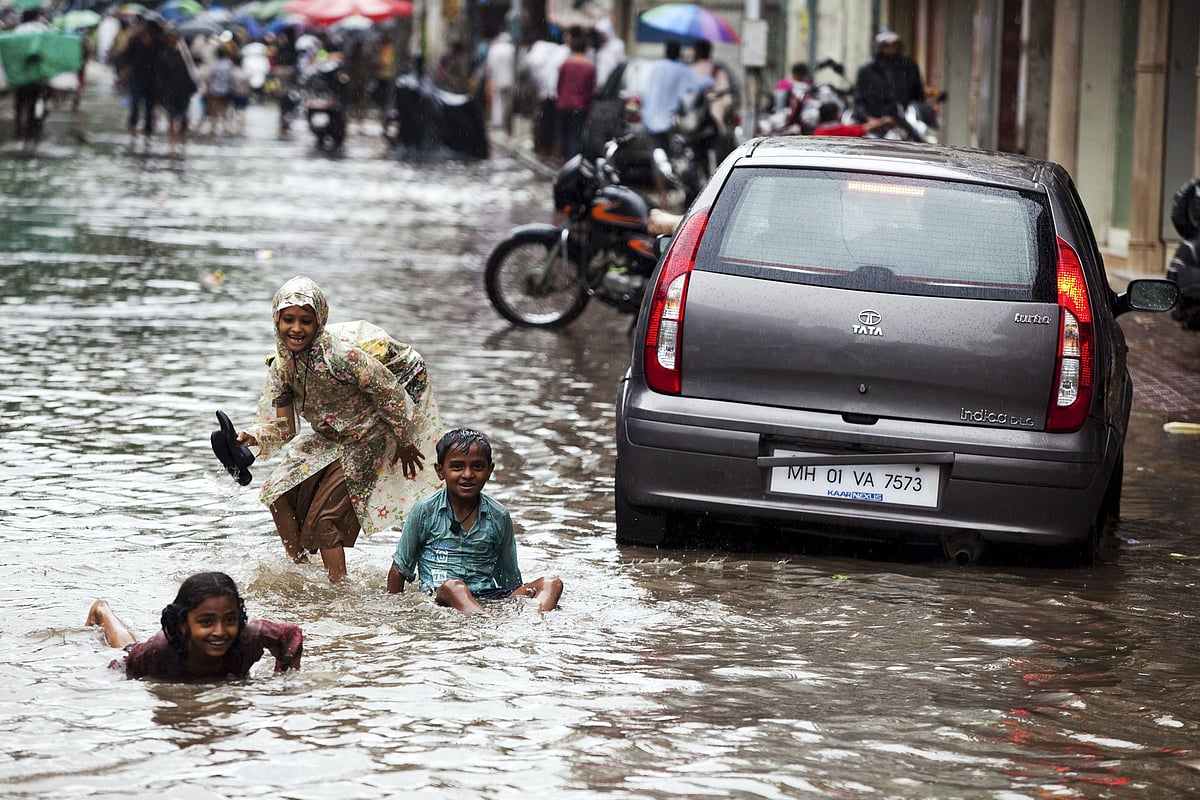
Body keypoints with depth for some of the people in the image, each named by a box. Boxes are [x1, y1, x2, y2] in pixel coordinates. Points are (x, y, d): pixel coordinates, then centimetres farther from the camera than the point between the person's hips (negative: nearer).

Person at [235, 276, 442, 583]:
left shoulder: (341, 354, -31)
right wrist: (251, 437, -28)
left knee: (323, 518, -11)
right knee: (279, 494, 3)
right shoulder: (281, 364, -9)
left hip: (365, 440, -7)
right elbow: (282, 426, -7)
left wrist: (404, 443, -11)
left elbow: (390, 392, -21)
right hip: (326, 438, 7)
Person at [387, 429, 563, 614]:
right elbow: (400, 569, 9)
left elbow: (510, 578, 16)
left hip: (489, 597, 3)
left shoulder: (499, 517, 9)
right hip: (439, 598, -3)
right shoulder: (426, 511, 2)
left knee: (552, 584, -19)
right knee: (453, 586, -39)